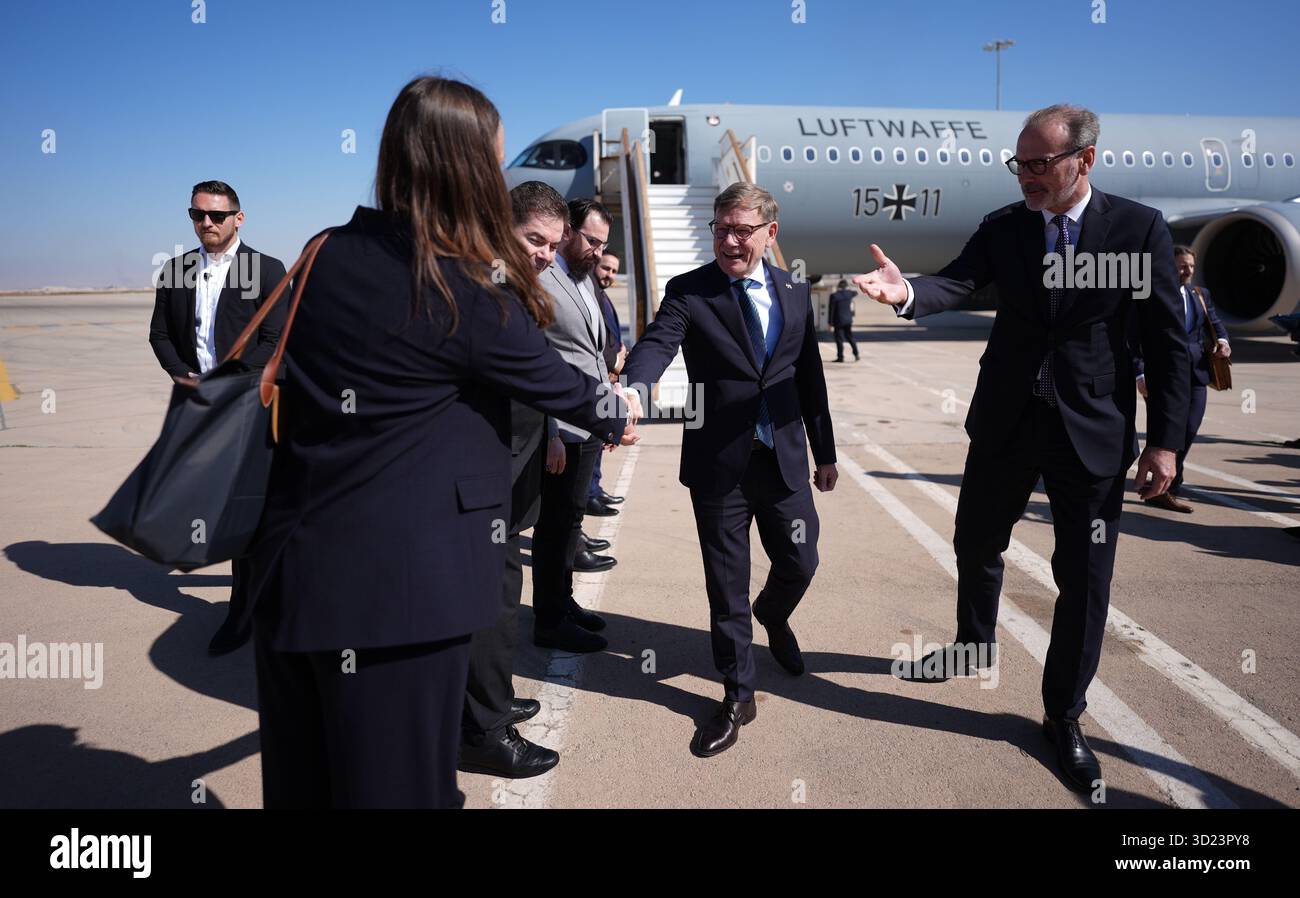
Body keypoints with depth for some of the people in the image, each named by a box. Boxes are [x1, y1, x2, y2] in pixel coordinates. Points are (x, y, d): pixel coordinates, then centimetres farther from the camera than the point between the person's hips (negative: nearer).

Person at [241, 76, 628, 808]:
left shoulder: (329, 256, 5)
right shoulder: (468, 294, -12)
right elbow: (555, 384, 1)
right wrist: (615, 417, 22)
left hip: (291, 569, 7)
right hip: (397, 583, -6)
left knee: (304, 783, 19)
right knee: (400, 783, 9)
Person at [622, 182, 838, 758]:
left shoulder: (795, 294, 7)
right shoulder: (687, 292, -5)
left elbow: (810, 376, 11)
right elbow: (657, 343, -24)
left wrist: (824, 451, 14)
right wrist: (635, 388, -46)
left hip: (785, 457, 3)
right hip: (719, 463, -3)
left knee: (799, 564, 13)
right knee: (727, 584, 7)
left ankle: (773, 616, 50)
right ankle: (738, 694, 25)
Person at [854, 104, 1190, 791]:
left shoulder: (1140, 228, -6)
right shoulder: (1002, 228, 0)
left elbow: (1168, 341, -5)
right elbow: (956, 283, -16)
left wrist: (1165, 441, -8)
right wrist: (906, 292, -39)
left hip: (1092, 434, -2)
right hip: (1005, 425, 3)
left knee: (1084, 578, 4)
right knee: (976, 546, 17)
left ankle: (1064, 716, 22)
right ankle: (974, 645, 45)